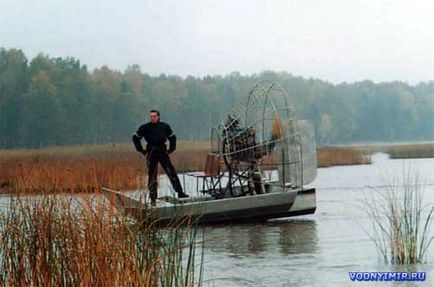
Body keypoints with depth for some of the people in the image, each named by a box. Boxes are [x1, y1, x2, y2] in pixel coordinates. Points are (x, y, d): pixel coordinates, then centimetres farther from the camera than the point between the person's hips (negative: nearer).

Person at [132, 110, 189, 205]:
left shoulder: (165, 126, 5)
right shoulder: (145, 127, -1)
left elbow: (172, 137, 20)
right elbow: (135, 138, 7)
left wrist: (171, 149, 12)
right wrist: (141, 150, 4)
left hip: (163, 153, 2)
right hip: (151, 154, -2)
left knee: (172, 172, -3)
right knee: (152, 176, 0)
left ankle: (180, 193, 2)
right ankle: (153, 198, 4)